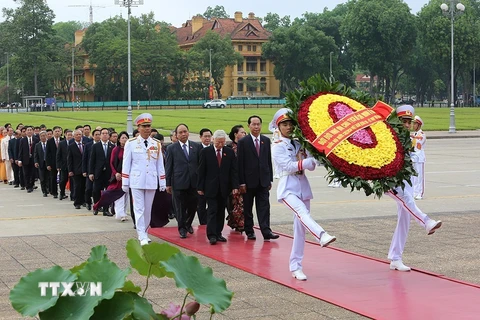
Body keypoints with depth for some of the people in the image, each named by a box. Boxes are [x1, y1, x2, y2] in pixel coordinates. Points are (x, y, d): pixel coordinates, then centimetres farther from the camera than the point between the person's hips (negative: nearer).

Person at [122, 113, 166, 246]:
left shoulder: (157, 144, 6)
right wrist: (125, 183, -1)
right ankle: (142, 237, -6)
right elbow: (126, 164, 1)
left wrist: (162, 182, 7)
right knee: (139, 209, -5)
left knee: (148, 209, 10)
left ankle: (144, 233, 23)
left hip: (151, 182, 3)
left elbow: (160, 164, 9)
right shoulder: (131, 143, -1)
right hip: (137, 181, -3)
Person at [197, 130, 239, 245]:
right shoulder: (205, 152, 0)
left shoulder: (230, 152, 6)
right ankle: (211, 235, -10)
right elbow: (201, 171, 0)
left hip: (224, 188, 3)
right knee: (212, 210, -8)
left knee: (221, 211, 6)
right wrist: (200, 187, -4)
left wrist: (235, 186, -4)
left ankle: (218, 233, 13)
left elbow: (233, 170, 5)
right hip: (211, 187, -3)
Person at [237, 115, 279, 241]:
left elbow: (269, 161, 11)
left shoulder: (266, 140, 8)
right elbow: (240, 163, -6)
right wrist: (241, 182, -10)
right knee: (248, 208, 7)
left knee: (264, 206, -4)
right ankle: (249, 232, 16)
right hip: (249, 181, -2)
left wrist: (270, 179, 7)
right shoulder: (243, 142, -3)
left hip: (263, 181, 3)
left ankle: (266, 231, -9)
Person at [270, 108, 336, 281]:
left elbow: (312, 166, 5)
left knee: (300, 227, 3)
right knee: (302, 212, -33)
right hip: (288, 187, -6)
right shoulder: (277, 147, 0)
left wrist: (303, 158, -12)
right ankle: (322, 236, -59)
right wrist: (308, 161, -13)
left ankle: (295, 267, 9)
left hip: (303, 187, 6)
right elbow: (289, 166, -13)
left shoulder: (299, 144, 14)